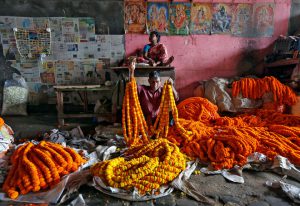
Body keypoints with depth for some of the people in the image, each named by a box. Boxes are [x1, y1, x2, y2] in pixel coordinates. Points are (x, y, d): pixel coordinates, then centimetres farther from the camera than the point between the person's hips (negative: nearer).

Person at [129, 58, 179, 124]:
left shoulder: (163, 90, -2)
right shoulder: (142, 89, -3)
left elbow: (176, 99, -11)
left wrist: (171, 86, -28)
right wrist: (131, 71, -33)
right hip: (145, 120, 0)